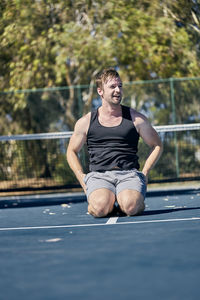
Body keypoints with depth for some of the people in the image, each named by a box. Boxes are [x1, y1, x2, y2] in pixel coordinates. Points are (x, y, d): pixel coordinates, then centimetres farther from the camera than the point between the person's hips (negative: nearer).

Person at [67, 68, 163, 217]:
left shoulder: (136, 118, 10)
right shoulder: (86, 122, 10)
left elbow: (157, 145, 19)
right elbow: (72, 151, 22)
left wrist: (145, 172, 5)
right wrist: (82, 177, 5)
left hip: (129, 173, 0)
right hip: (98, 175, 0)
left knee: (130, 206, -32)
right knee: (100, 208, -32)